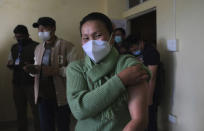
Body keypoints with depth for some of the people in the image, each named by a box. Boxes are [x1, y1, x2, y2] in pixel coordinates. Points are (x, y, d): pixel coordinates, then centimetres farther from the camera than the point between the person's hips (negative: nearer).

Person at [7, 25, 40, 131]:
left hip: (31, 84, -5)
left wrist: (32, 65, -26)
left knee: (36, 110, -2)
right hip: (17, 84, 6)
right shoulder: (14, 48, 15)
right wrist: (10, 64, -1)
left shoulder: (36, 47, -5)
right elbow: (10, 63, 22)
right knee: (20, 110, 12)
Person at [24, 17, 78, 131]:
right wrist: (33, 70, -2)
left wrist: (56, 70, -24)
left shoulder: (68, 47, -8)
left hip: (61, 97, -5)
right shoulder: (38, 48, 13)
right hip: (43, 96, 5)